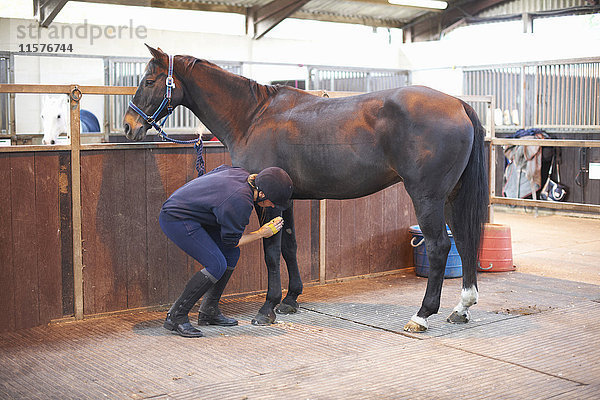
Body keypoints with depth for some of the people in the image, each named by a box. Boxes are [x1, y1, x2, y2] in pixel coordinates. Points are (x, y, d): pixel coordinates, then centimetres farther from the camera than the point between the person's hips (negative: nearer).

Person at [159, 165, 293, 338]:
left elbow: (219, 170, 19)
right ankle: (175, 317, -8)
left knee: (232, 254, 8)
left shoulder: (243, 174, -3)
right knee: (217, 265, -17)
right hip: (176, 219, -10)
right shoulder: (241, 202, -27)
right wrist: (262, 233, -4)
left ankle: (208, 311, 16)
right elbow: (231, 241, -13)